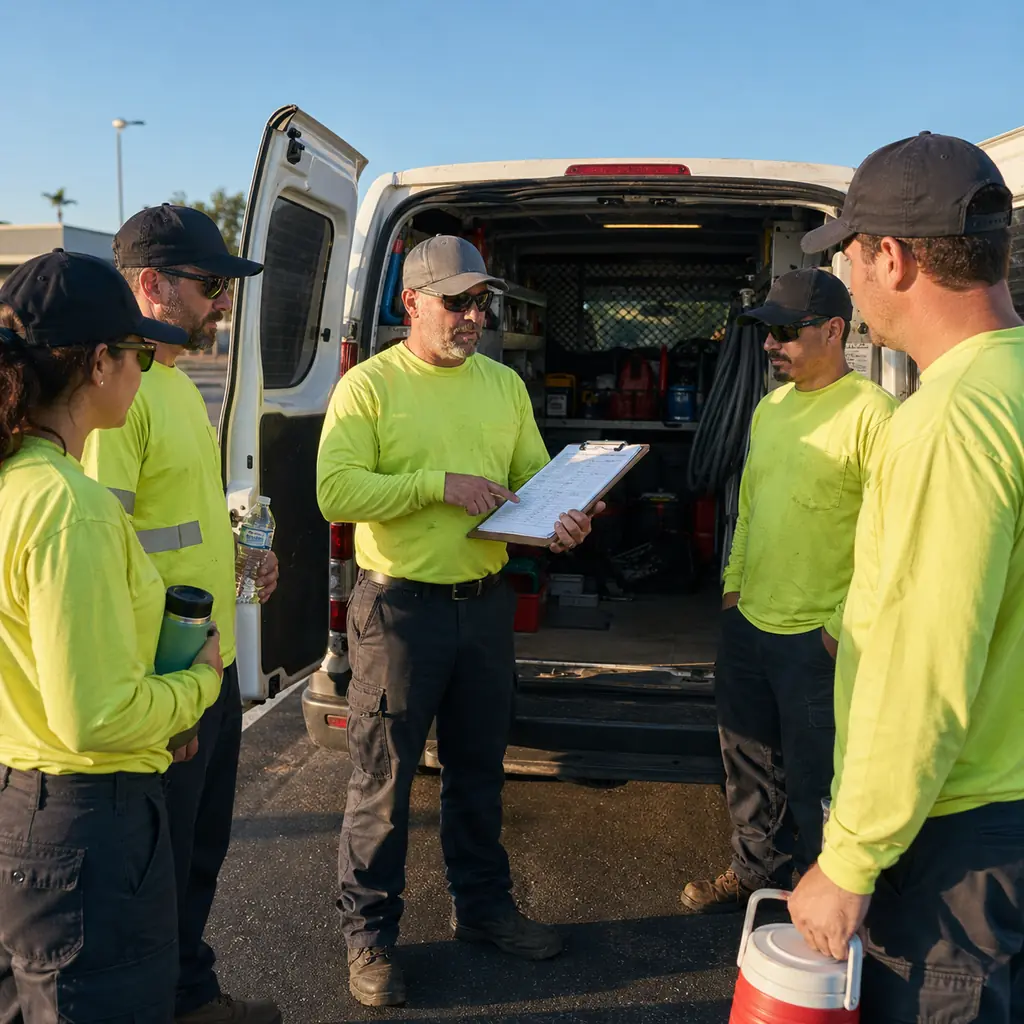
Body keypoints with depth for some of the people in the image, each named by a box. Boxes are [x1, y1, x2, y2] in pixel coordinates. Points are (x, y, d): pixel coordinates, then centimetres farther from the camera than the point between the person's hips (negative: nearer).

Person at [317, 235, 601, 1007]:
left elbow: (535, 476, 9)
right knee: (384, 779, 5)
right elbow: (337, 491, -18)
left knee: (479, 769, 19)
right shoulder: (369, 384, -8)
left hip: (487, 602, 5)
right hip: (400, 607, -5)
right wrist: (440, 484, -21)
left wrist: (564, 521, -12)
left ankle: (482, 905, 38)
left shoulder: (504, 384, 9)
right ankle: (370, 934, 24)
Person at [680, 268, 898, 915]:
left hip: (817, 638, -7)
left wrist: (846, 626, -18)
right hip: (748, 623, 8)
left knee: (813, 783, 8)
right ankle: (756, 873, 41)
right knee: (749, 765, 21)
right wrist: (734, 587, 14)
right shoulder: (770, 408, 9)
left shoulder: (872, 413, -16)